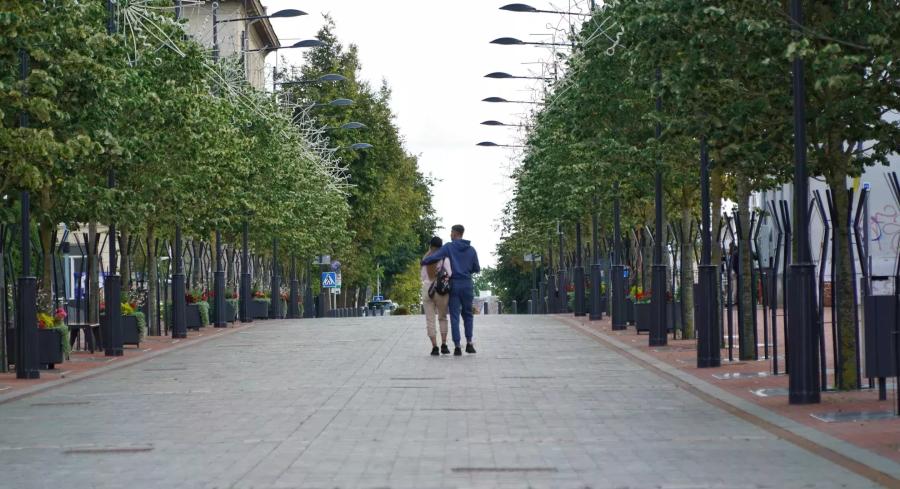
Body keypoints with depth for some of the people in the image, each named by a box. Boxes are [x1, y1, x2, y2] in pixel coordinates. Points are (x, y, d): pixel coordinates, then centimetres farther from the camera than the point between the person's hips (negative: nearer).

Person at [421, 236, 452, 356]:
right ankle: (444, 345, 6)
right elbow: (449, 274, -10)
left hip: (426, 288, 2)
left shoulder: (426, 258, 7)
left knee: (430, 319, 4)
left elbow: (422, 275, 12)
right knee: (442, 318, 15)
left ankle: (434, 347, -3)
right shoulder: (444, 257, -4)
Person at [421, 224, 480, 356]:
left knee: (455, 316, 2)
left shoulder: (449, 247, -6)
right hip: (467, 285, 2)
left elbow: (434, 257, -16)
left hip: (453, 285, -2)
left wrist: (423, 261, 3)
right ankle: (469, 342, 5)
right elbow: (477, 269, 8)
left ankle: (457, 346, -3)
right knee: (467, 314, 16)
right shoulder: (471, 250, 3)